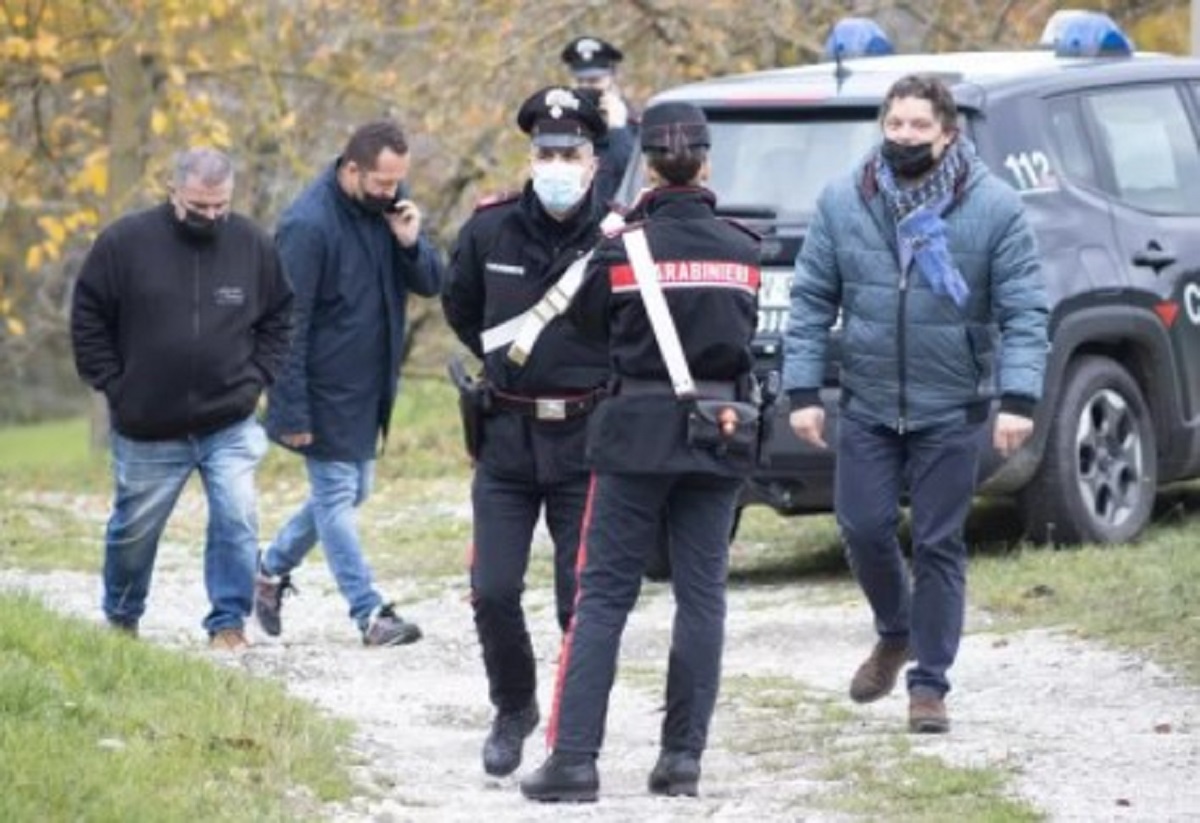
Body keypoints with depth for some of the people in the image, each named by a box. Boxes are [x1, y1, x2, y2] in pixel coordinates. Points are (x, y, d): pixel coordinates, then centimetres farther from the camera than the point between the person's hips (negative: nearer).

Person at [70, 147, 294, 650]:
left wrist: (255, 378, 0)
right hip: (147, 431, 0)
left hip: (229, 425, 0)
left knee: (237, 519, -14)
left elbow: (279, 319, 10)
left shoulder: (252, 245, -2)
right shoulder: (125, 242, -8)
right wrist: (113, 385, -4)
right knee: (134, 529, 13)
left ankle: (228, 622, -2)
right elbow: (88, 320, 0)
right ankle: (121, 620, 35)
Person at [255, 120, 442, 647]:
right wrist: (291, 411, -20)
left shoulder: (388, 207, 1)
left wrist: (410, 243, -19)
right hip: (326, 391, -8)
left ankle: (273, 569, 34)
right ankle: (370, 614, 3)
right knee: (336, 495, 0)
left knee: (349, 492, 16)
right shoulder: (308, 225, -21)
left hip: (370, 386, 8)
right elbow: (287, 323, -19)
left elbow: (431, 284, 3)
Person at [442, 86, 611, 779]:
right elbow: (461, 309, 19)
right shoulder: (490, 231, 0)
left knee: (582, 600, -2)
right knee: (494, 593, 0)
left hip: (586, 440, -3)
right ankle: (514, 709, 24)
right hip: (507, 437, 3)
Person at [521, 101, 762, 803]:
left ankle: (574, 757, -6)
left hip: (638, 432, -2)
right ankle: (684, 757, 5)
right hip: (718, 431, 2)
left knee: (603, 596, 1)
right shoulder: (742, 251, 0)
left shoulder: (623, 250, -8)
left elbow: (587, 319, 6)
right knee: (702, 597, 7)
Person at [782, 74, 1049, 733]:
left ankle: (929, 683, 13)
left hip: (951, 410, -2)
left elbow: (1024, 310, -7)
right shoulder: (843, 203, 0)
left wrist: (1018, 399, -17)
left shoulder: (993, 207, -6)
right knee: (863, 528, 2)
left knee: (938, 544, 3)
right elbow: (811, 301, 3)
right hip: (867, 403, 2)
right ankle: (896, 634, 31)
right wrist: (803, 391, -3)